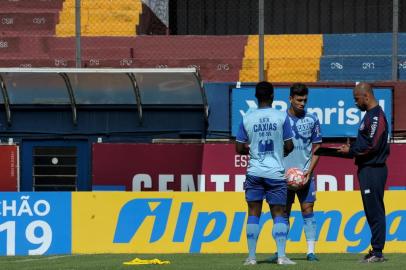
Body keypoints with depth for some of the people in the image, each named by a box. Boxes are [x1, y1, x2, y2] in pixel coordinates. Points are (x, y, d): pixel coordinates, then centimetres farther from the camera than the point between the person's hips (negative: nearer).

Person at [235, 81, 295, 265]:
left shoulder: (247, 119, -1)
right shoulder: (281, 117, -5)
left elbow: (239, 148, 3)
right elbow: (289, 146, -3)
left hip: (254, 172, 1)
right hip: (275, 172, -1)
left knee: (253, 214, 7)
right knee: (278, 214, 4)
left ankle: (251, 257, 4)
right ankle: (281, 256, -5)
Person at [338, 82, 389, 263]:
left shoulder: (377, 116, -15)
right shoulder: (370, 115, 18)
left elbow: (372, 146, -21)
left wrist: (351, 150, -10)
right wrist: (350, 149, 10)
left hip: (373, 171, -11)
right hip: (367, 170, 11)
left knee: (375, 212, -9)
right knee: (371, 212, 12)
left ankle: (377, 252, -8)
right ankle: (375, 250, 16)